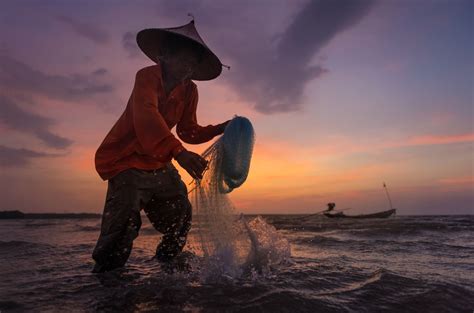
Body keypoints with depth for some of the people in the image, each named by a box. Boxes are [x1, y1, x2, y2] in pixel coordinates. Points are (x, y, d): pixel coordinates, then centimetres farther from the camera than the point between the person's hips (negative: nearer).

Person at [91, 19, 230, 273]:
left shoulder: (189, 91, 2)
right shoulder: (147, 76, -17)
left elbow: (188, 131, 9)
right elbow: (146, 116, -37)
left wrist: (219, 129, -7)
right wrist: (178, 152, -51)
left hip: (158, 163, 7)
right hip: (126, 160, -7)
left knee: (180, 214, 12)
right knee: (125, 221, -20)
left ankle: (166, 264, 33)